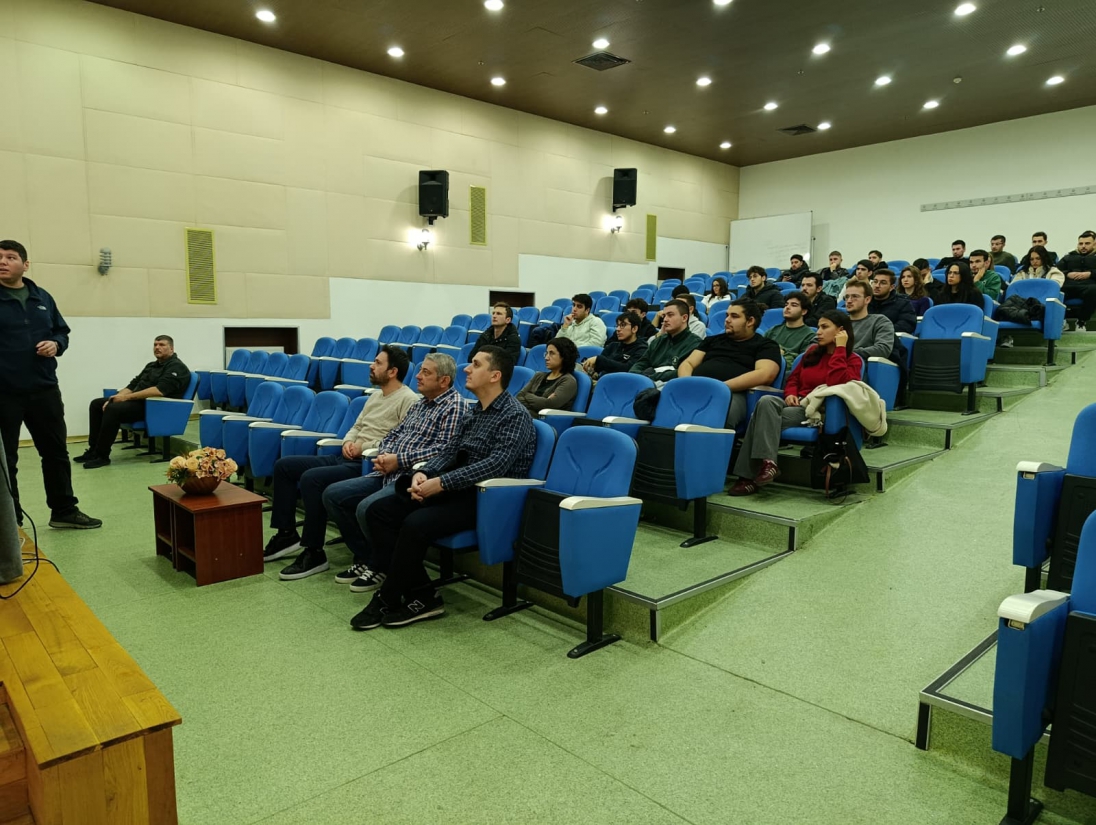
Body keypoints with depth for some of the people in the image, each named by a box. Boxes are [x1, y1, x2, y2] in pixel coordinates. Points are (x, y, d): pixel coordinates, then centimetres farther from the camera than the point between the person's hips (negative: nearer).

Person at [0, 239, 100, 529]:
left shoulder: (42, 297, 10)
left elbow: (62, 331, 19)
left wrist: (56, 344, -3)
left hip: (44, 389, 4)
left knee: (56, 451, 11)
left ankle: (64, 511, 23)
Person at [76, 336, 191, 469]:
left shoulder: (176, 367, -10)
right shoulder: (151, 365, 21)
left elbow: (159, 390, -24)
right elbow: (133, 385, 19)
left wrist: (127, 397, -21)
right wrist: (118, 396, -1)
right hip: (137, 401, 10)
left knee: (113, 409, -29)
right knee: (96, 404, 6)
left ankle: (102, 456, -19)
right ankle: (93, 450, 3)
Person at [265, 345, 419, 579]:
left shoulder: (408, 400, -11)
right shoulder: (376, 397, 20)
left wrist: (364, 447, -16)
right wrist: (348, 442, 3)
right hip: (346, 458, 10)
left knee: (311, 478, -29)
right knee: (283, 465, 7)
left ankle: (314, 553, -16)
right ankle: (287, 534, 13)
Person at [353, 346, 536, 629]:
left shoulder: (514, 415, -12)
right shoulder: (476, 410, 15)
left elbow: (496, 464, -23)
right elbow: (451, 450, 13)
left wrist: (442, 483, -26)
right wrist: (424, 473, -8)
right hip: (459, 489, 9)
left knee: (416, 523, -31)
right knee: (377, 511, -5)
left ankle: (388, 600, -7)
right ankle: (422, 594, -9)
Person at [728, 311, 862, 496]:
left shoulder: (852, 360, 3)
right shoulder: (813, 352, 19)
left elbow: (835, 384, -17)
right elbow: (793, 378, 26)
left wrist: (839, 348, -13)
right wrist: (791, 394, 3)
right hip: (798, 404, 5)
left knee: (763, 416, -29)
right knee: (766, 401, -30)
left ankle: (750, 475, -31)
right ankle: (766, 462, -37)